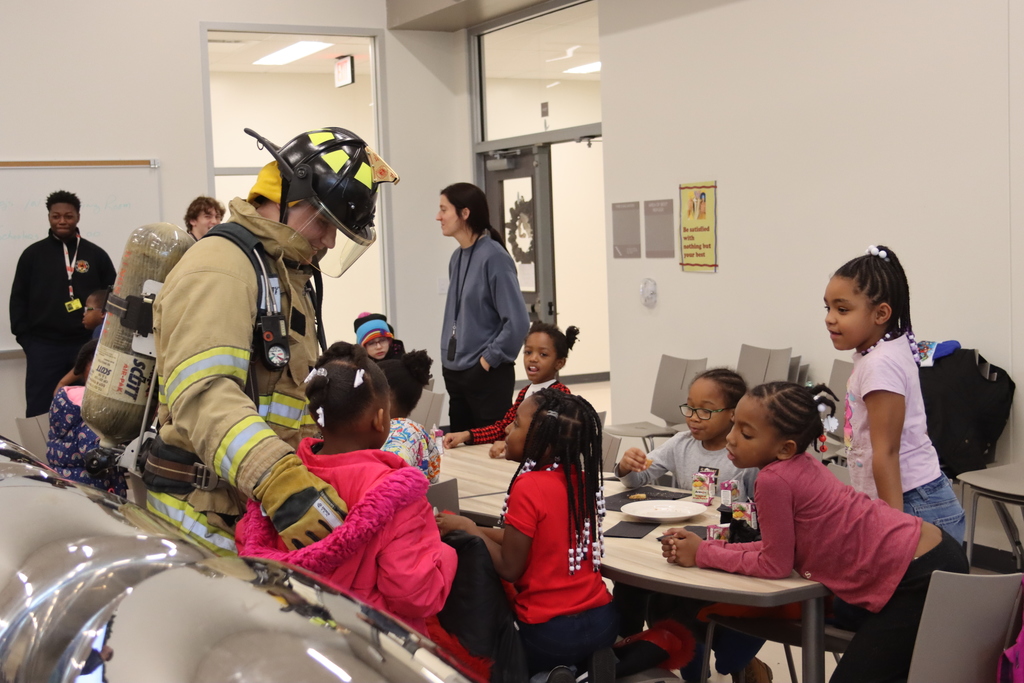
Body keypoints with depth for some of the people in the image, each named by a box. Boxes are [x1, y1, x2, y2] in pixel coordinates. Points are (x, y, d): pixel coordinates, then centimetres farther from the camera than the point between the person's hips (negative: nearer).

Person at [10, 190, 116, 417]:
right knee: (39, 411, 0)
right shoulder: (33, 254, 7)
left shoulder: (96, 254, 7)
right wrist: (24, 337, -1)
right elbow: (18, 299, 8)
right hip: (44, 345, -1)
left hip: (87, 344, 1)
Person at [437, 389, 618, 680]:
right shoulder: (581, 477, 1)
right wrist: (473, 529, 8)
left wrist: (466, 528, -3)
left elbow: (509, 568, -14)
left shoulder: (529, 487, -20)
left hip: (551, 636, -6)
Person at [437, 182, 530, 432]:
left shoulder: (493, 257, -16)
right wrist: (448, 356, 11)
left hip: (487, 375, -8)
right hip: (455, 372, 8)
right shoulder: (457, 257, 8)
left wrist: (491, 358, -13)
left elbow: (518, 320, -19)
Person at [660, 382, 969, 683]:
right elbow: (779, 546, 11)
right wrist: (706, 546, 4)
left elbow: (774, 565, -12)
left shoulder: (773, 480, -22)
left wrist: (703, 554, -3)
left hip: (921, 579, -10)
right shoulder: (797, 464, 5)